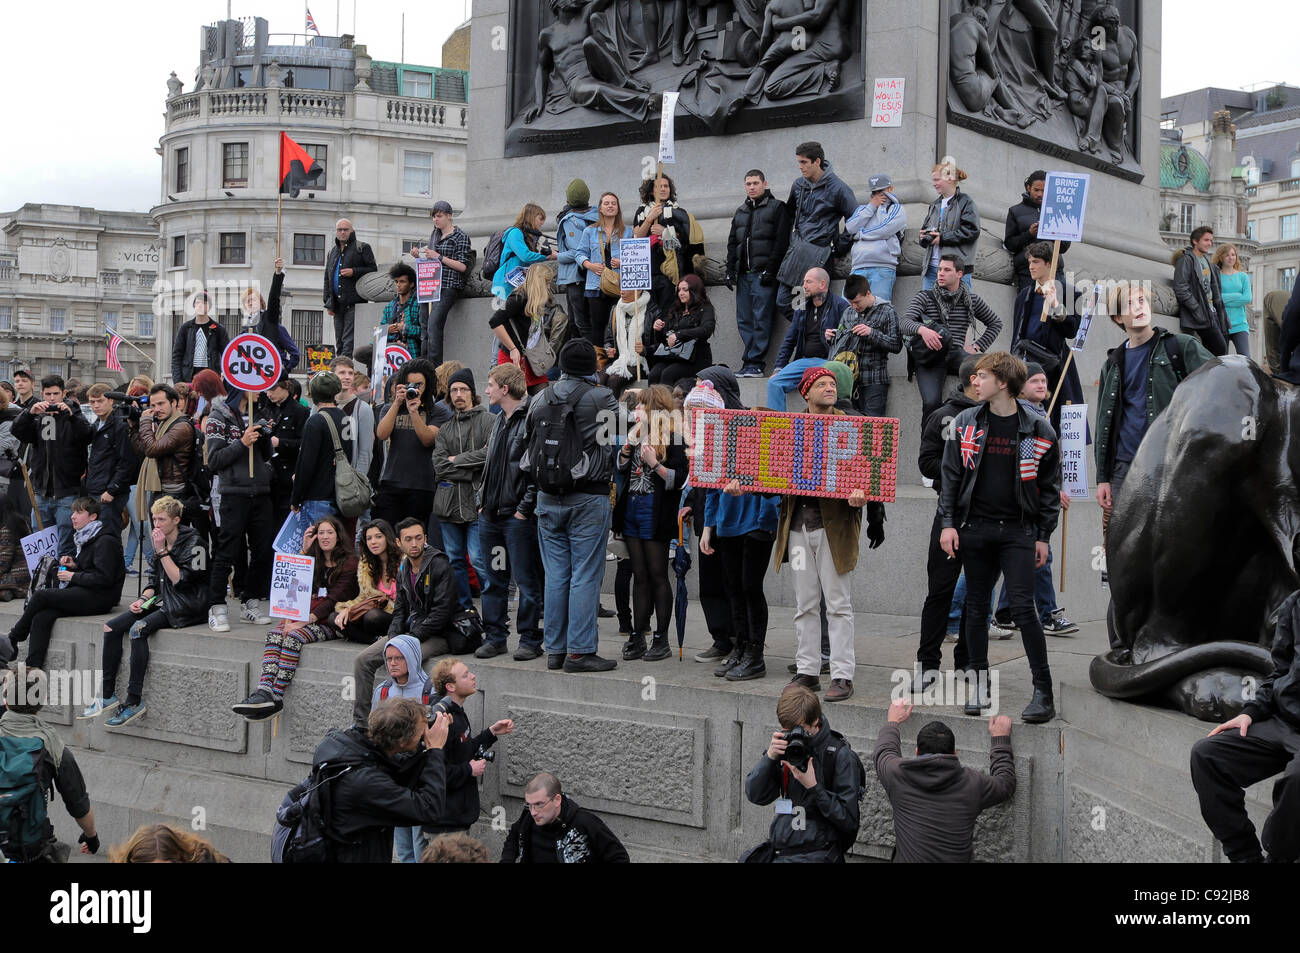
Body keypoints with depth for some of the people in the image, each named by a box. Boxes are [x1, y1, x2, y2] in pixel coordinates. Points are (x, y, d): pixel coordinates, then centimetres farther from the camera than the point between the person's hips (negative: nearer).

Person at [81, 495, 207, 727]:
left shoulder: (193, 543, -10)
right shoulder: (160, 543, 13)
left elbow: (180, 580, -19)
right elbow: (154, 580, 18)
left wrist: (162, 552, -19)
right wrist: (143, 599, -1)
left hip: (185, 607, -8)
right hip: (162, 603, 8)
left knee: (138, 629, -30)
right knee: (111, 627, -7)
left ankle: (134, 701, -26)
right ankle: (107, 696, -4)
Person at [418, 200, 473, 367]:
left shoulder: (460, 236, -2)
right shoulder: (434, 235, 20)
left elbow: (463, 266, -8)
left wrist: (438, 256, -12)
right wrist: (421, 255, 8)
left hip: (449, 286, -7)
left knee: (433, 324, -20)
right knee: (425, 324, -2)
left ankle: (435, 367, -21)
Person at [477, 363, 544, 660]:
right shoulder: (499, 421, 17)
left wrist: (525, 508, -16)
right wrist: (482, 500, 14)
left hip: (519, 516, -9)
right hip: (491, 515, 9)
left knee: (526, 581, -1)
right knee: (493, 580, 12)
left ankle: (530, 640, 7)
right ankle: (495, 636, 20)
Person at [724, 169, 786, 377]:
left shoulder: (776, 208, 3)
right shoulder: (740, 212, 23)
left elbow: (781, 241, -6)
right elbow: (732, 243, 24)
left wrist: (770, 270, -14)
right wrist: (730, 270, 12)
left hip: (763, 273, -7)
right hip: (744, 274, 7)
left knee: (761, 319, -10)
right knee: (744, 320, 2)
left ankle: (755, 363, -11)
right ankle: (750, 362, 4)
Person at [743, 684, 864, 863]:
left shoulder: (840, 755, -8)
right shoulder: (786, 747, 7)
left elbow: (849, 821, -8)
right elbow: (754, 796, 3)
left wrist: (813, 787, -17)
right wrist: (770, 757, -11)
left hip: (816, 853, -5)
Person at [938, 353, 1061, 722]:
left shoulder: (1038, 430, -2)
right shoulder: (965, 423, 4)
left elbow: (1050, 487, 4)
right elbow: (951, 475, 7)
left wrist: (1043, 536, 1)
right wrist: (948, 522, -1)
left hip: (1018, 531, -3)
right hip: (976, 528, 3)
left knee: (1023, 608, -8)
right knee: (976, 608, 7)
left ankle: (1043, 692, -2)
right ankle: (977, 685, 18)